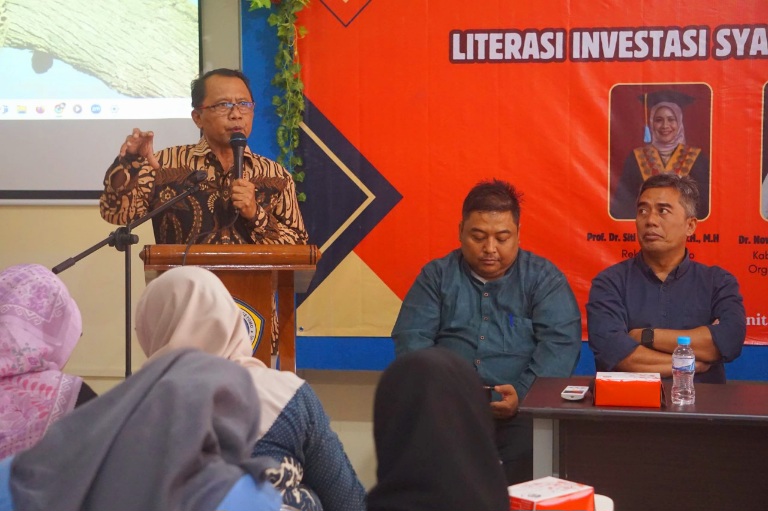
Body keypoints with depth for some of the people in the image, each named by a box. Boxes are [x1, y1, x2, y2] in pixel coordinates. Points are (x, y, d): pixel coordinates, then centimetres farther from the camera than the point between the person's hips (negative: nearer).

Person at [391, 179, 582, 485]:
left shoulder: (544, 277, 12)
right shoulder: (437, 276, 16)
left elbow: (560, 342, -1)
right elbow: (411, 339, 7)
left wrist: (523, 394, -17)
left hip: (519, 413, -1)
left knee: (530, 446, -33)